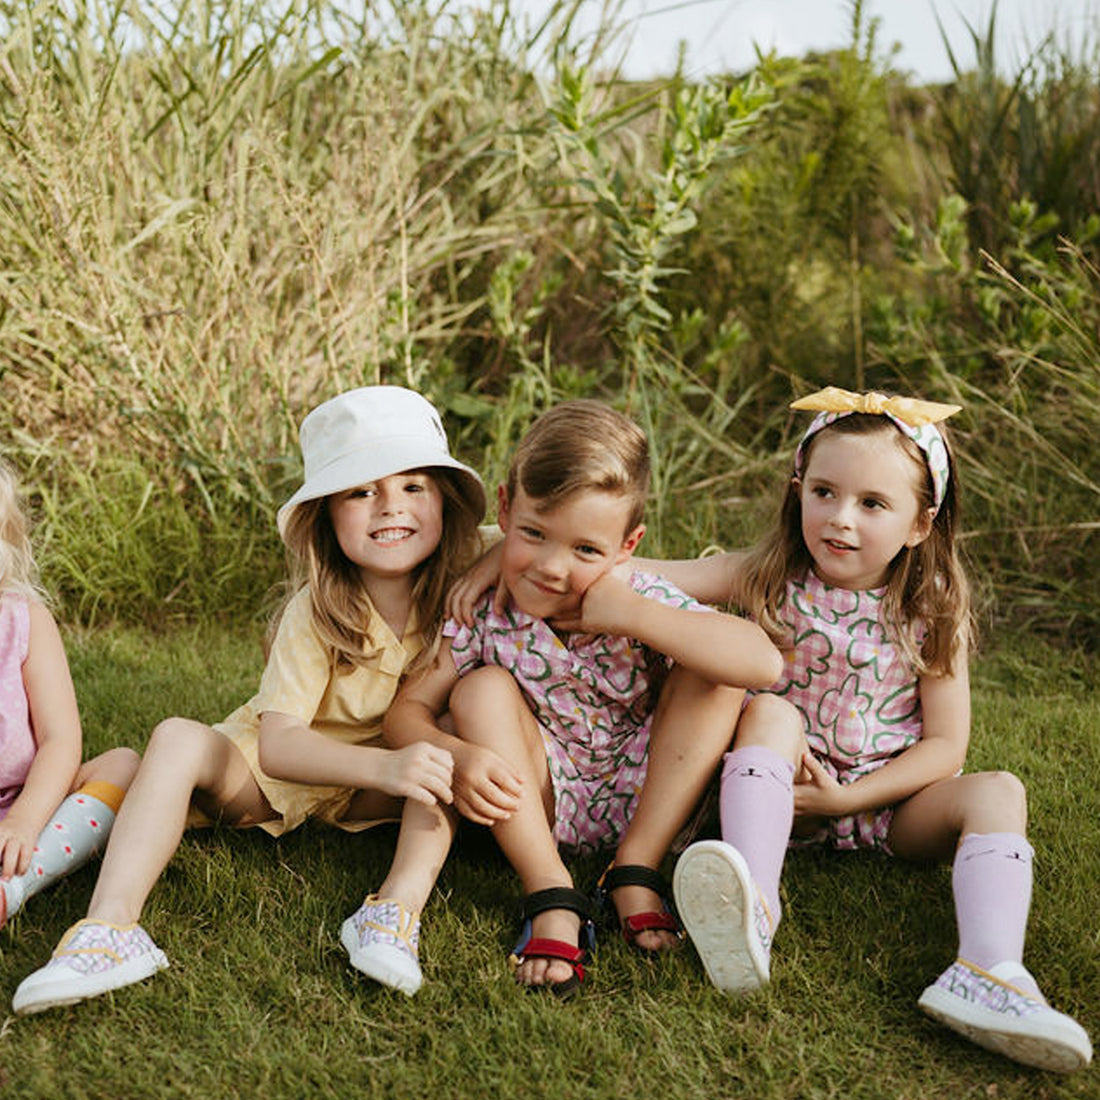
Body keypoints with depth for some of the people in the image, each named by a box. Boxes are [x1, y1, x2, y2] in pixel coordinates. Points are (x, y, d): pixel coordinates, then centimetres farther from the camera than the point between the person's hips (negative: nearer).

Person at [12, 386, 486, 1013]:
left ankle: (401, 907, -40)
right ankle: (110, 927, -40)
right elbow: (276, 743, -31)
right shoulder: (318, 611, -24)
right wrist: (385, 765, -48)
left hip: (374, 795, 1)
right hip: (274, 772, -1)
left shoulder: (464, 588, -17)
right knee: (179, 738, -29)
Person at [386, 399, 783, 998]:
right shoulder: (483, 612, -14)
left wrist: (633, 616, -34)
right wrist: (454, 754, -34)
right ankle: (551, 895, -25)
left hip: (639, 802, 0)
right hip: (534, 804, 1)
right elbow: (407, 708, -10)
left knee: (711, 677, -19)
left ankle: (635, 870, -18)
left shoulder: (646, 603, -19)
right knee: (482, 689, -23)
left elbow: (763, 662, -34)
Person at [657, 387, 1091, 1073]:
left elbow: (944, 746, -9)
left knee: (997, 792, -24)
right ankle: (752, 909, -49)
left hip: (890, 803, 0)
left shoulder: (933, 613, -6)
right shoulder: (769, 579, -5)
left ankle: (987, 973, -48)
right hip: (786, 790, 0)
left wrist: (846, 797, -17)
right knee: (769, 711, -28)